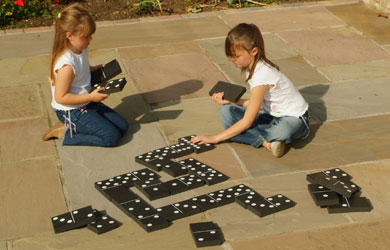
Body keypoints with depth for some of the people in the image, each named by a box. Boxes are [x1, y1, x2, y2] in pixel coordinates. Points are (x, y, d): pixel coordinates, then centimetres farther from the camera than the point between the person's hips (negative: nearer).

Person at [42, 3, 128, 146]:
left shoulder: (81, 50, 0)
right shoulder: (67, 65, -29)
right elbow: (60, 97, -25)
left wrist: (94, 69, 4)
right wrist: (91, 97, -25)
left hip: (87, 103, 10)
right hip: (71, 112, -10)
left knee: (122, 126, 5)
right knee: (112, 137, -15)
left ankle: (74, 128, 7)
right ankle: (68, 134, -3)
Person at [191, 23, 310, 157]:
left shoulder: (262, 75, -27)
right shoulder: (252, 68, 0)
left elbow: (247, 121, -25)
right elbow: (258, 103, 7)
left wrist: (215, 138, -22)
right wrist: (229, 101, -1)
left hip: (294, 119, -10)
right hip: (272, 115, 10)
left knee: (282, 131, -46)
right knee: (226, 111, -10)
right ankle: (266, 142, -21)